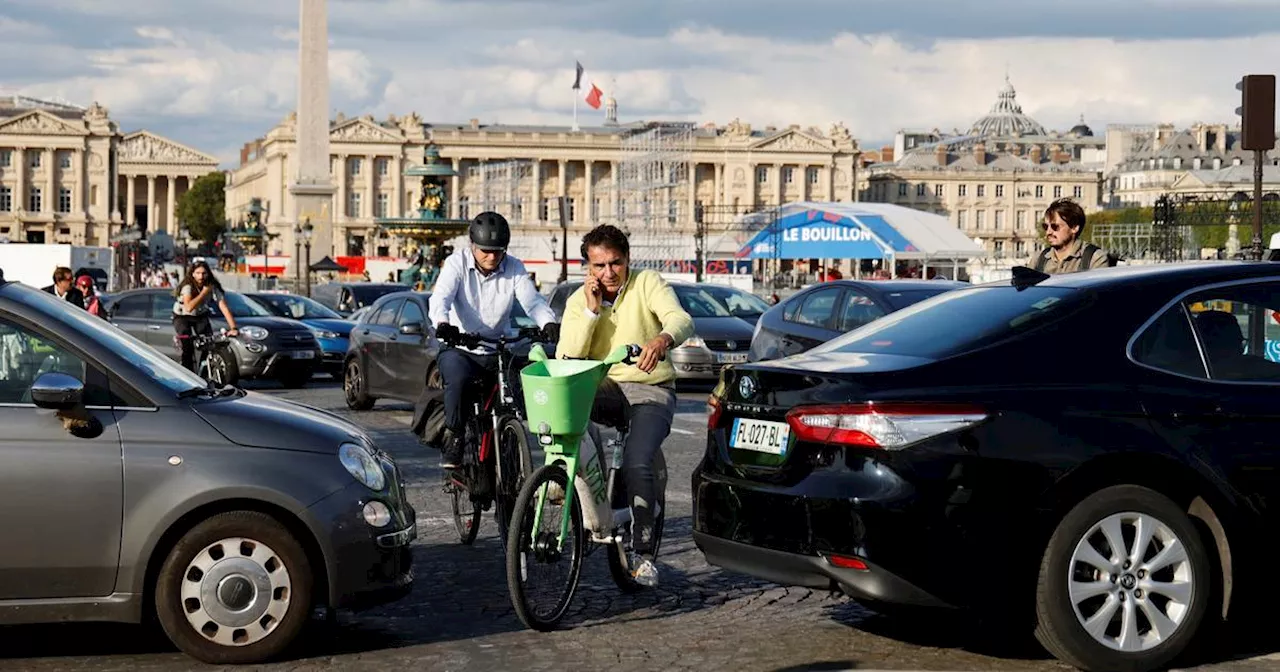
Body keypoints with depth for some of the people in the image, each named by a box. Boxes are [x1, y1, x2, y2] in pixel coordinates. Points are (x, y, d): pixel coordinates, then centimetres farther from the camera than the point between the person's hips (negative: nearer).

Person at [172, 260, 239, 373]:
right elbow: (189, 307, -42)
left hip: (201, 317, 3)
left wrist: (233, 328, -34)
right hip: (182, 317, -3)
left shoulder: (213, 287, -19)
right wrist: (204, 292, -37)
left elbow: (224, 307, -25)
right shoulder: (188, 286, -28)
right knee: (188, 348, -20)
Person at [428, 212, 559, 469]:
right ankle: (453, 438, -20)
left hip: (496, 351, 3)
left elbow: (532, 301, -12)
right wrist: (442, 323, -41)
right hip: (459, 349, -3)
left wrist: (548, 323, -34)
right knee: (458, 378, -33)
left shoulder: (514, 268, 2)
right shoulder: (457, 263, -3)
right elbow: (440, 298, -17)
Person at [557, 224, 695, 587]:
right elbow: (566, 359, -6)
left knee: (636, 462, -26)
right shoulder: (578, 301, 6)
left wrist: (662, 340, -45)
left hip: (650, 392, -4)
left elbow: (682, 321, -22)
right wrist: (592, 310, -14)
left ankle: (643, 552, -12)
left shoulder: (647, 283, -2)